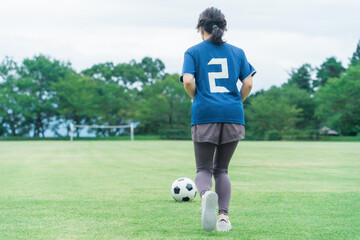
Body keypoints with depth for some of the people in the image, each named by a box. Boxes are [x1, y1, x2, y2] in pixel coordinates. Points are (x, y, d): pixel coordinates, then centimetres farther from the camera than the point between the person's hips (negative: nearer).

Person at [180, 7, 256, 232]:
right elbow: (248, 83, 3)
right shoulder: (237, 52, 11)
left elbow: (188, 81, -9)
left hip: (205, 115, -2)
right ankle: (224, 215, -2)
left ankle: (206, 193, -28)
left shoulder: (193, 52, 5)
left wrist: (196, 98, 9)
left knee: (204, 169, 7)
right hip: (233, 116, 2)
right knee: (221, 169, 14)